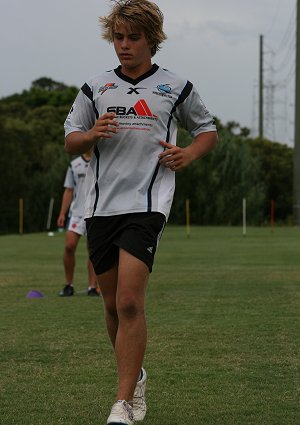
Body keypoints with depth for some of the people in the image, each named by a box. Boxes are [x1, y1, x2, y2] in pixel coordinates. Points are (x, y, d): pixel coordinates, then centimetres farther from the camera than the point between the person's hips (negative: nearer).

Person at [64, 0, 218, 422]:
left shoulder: (177, 87, 8)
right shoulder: (95, 87, 12)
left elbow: (208, 130, 20)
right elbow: (70, 141, 14)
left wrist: (188, 154, -1)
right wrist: (92, 134, -8)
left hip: (147, 205, -4)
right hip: (101, 206, 4)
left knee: (130, 301, -17)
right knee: (113, 303, 9)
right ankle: (135, 378, 32)